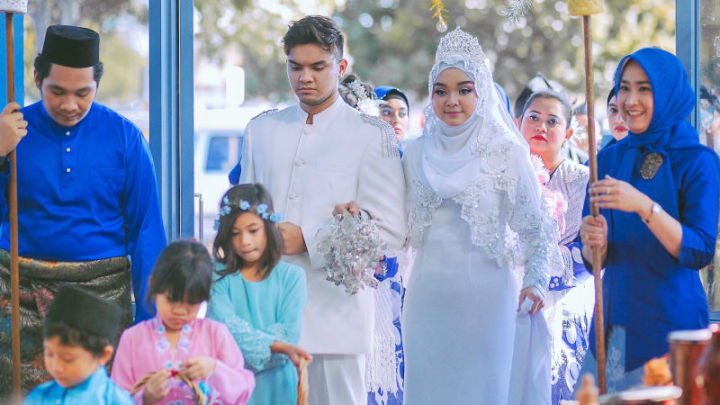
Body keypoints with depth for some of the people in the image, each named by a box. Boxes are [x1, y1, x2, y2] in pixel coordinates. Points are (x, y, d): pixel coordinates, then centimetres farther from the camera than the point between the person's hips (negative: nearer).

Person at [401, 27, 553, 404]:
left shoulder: (507, 153, 0)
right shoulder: (416, 154, 10)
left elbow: (531, 224, 0)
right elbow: (404, 226, 15)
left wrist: (535, 280, -13)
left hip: (488, 291, -3)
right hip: (430, 293, 3)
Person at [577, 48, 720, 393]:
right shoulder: (609, 159, 8)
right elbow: (592, 258, 8)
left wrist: (644, 206, -26)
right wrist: (594, 244, -15)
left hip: (673, 323, -4)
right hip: (614, 322, 4)